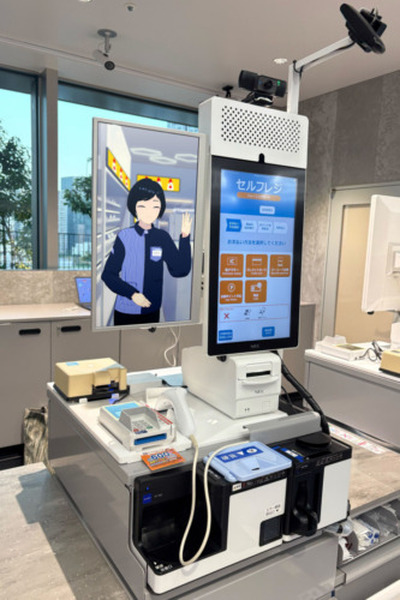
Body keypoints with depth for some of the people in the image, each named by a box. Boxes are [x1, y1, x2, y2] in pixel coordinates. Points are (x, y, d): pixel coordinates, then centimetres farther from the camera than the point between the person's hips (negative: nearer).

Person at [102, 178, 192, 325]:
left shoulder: (163, 238, -2)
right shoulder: (124, 237, -8)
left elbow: (180, 270, -7)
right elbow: (108, 274, -5)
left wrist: (185, 238, -15)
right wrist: (132, 294, -17)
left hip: (152, 311, 2)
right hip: (125, 312, -2)